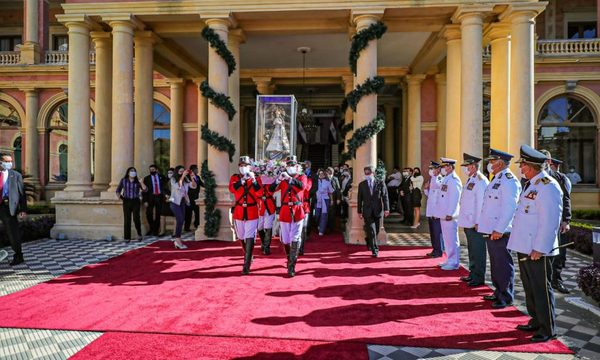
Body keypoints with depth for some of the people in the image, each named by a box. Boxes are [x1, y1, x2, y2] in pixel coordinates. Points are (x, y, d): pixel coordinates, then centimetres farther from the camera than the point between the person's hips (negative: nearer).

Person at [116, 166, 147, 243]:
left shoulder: (137, 181, 5)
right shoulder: (123, 180, 7)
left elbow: (145, 190, -5)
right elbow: (118, 190, 12)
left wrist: (141, 182, -15)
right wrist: (119, 196, -6)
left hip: (135, 201, 0)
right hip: (126, 201, 1)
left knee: (136, 218, -13)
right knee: (127, 219, -1)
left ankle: (139, 234, 8)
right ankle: (127, 237, 7)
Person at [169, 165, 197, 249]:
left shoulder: (186, 179, 3)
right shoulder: (173, 179, -8)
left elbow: (194, 186, -4)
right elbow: (178, 186, -26)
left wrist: (192, 177, -18)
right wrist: (182, 176, -29)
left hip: (182, 202, 5)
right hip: (175, 202, -5)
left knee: (181, 221, 6)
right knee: (180, 220, -16)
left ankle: (177, 240, 16)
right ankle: (178, 240, -8)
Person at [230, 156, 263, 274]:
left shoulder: (256, 178, 2)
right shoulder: (235, 177, 4)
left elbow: (260, 194, -12)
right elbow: (231, 189, -17)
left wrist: (253, 180, -21)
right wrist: (242, 180, -26)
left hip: (252, 213, -2)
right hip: (239, 212, 3)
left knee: (249, 238, -9)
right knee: (241, 237, 17)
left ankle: (246, 265, -8)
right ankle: (248, 256, 42)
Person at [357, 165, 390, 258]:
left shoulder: (380, 183, 1)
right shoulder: (362, 184, 4)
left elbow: (385, 197, -1)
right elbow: (360, 199, 5)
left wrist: (386, 209, -8)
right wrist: (359, 211, 2)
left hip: (378, 211, 1)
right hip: (367, 211, -1)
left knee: (376, 231, 12)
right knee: (371, 231, -8)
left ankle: (369, 243, 37)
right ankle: (375, 250, -3)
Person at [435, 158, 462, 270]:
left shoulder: (454, 180, -14)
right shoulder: (446, 179, 16)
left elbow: (455, 199, -19)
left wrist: (450, 214, -21)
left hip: (449, 216, -10)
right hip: (443, 215, 10)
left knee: (451, 239, -3)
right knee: (447, 239, 15)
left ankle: (454, 262, 5)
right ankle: (450, 260, 24)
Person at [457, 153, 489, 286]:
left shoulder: (481, 181, -15)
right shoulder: (470, 180, 15)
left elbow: (481, 204, -19)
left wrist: (478, 222, -20)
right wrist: (464, 220, 17)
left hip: (476, 224, -9)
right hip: (468, 223, 9)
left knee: (478, 251, 0)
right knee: (472, 250, 17)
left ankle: (479, 278, 9)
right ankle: (473, 273, 27)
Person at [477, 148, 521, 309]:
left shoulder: (509, 180, -14)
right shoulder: (496, 180, 17)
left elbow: (509, 208, -22)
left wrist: (499, 229, -24)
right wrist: (481, 222, 19)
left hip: (500, 232, -10)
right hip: (490, 230, 10)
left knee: (503, 265, 1)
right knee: (495, 264, 17)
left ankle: (506, 297, 13)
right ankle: (499, 292, 29)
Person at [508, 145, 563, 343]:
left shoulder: (548, 186, -17)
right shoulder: (531, 184, 13)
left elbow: (549, 221, -21)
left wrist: (539, 249, -21)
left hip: (537, 250, -9)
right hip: (524, 247, 10)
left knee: (541, 289, 3)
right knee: (529, 287, 19)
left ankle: (547, 330, 17)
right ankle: (536, 322, 33)